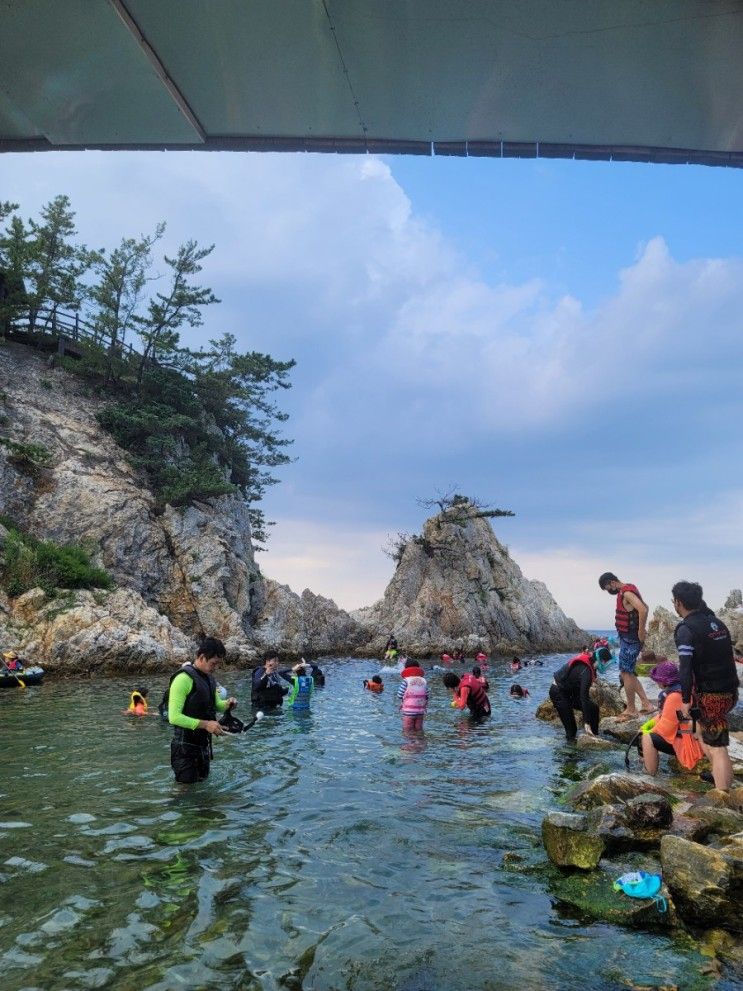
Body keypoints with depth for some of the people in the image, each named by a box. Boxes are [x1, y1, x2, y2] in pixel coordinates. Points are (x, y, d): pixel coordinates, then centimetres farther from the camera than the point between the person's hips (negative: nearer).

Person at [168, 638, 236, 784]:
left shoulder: (209, 678, 7)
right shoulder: (184, 679, -20)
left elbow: (216, 705, 18)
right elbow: (174, 717, -25)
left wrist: (227, 704, -4)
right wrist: (205, 724, -29)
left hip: (204, 743, 8)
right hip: (186, 745, -8)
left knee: (203, 780, 21)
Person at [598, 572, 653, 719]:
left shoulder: (627, 593, -19)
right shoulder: (626, 592, 12)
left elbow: (643, 610, -33)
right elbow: (644, 608, 24)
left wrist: (641, 631, -24)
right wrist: (639, 631, 18)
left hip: (630, 639, -10)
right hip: (627, 638, 10)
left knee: (626, 673, -3)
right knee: (627, 673, 15)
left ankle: (631, 710, 6)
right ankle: (646, 703, 18)